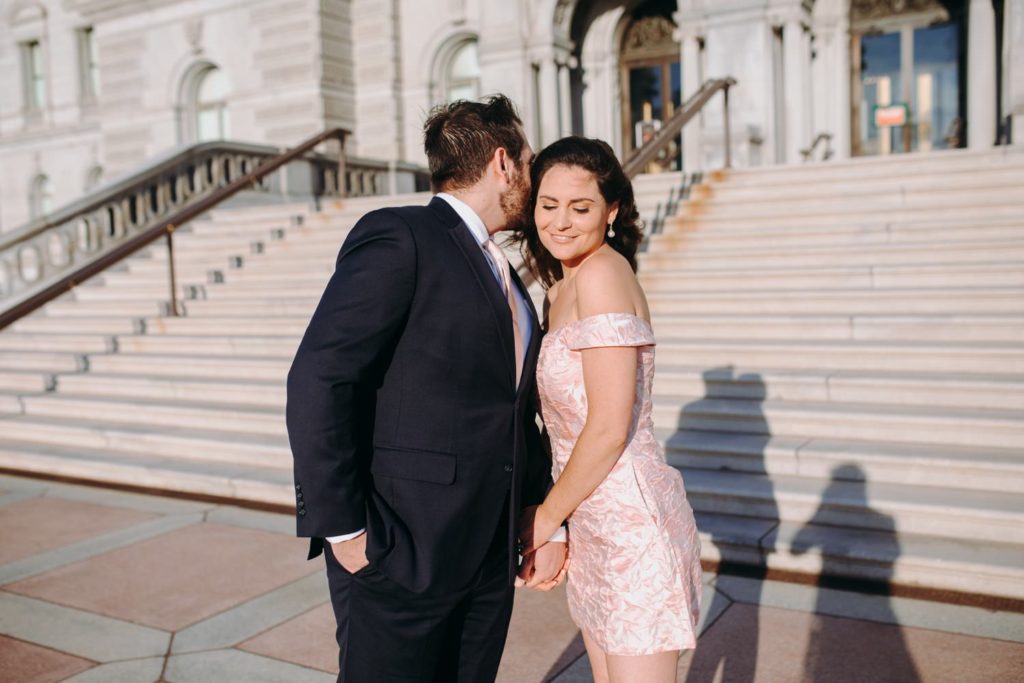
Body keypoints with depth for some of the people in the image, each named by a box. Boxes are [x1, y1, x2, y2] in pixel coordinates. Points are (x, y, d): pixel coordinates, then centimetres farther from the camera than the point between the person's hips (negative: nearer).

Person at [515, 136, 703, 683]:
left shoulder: (602, 274, -17)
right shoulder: (560, 287, 10)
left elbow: (609, 429, -20)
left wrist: (547, 515, -8)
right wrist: (557, 518, 10)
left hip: (632, 524, -9)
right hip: (591, 525, 9)